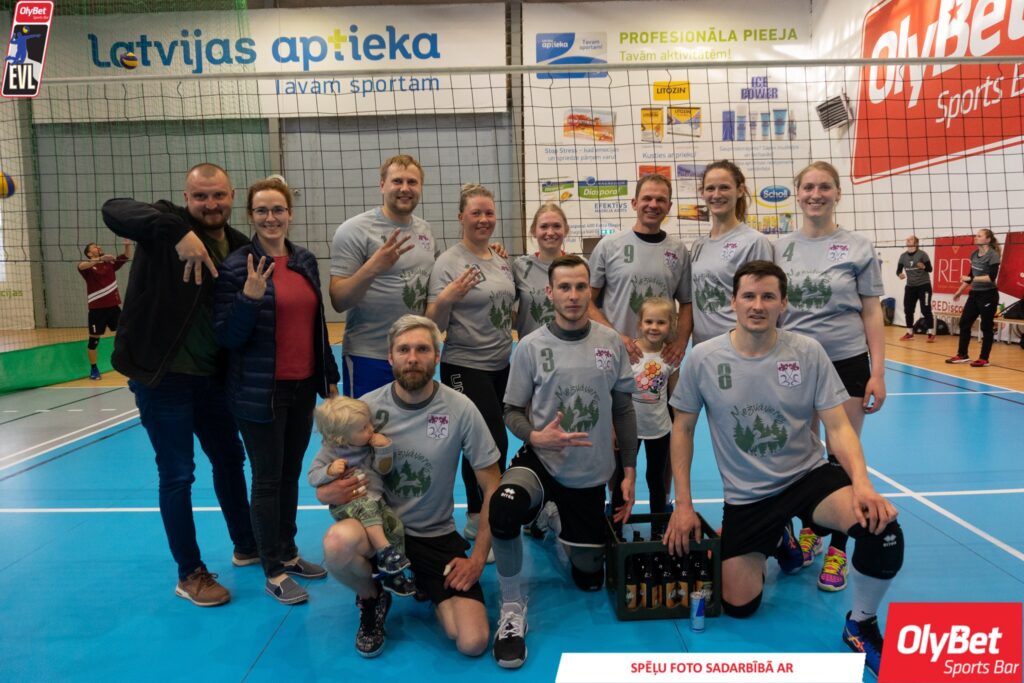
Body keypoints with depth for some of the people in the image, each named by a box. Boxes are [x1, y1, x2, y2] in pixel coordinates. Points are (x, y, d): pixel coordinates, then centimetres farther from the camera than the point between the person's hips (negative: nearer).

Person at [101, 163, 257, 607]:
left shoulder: (239, 247, 4)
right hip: (162, 377, -6)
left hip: (212, 376, 6)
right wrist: (179, 234, -39)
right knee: (177, 474, 4)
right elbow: (113, 211, -29)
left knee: (230, 459, 18)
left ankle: (246, 546, 38)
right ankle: (190, 574, 20)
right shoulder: (168, 224, -10)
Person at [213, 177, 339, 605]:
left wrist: (330, 376, 15)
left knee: (291, 473, 16)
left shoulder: (306, 261, 6)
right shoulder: (237, 266, -10)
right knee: (268, 479, 5)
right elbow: (227, 338, -12)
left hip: (303, 387, 5)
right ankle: (273, 573, 17)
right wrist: (250, 295, -27)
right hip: (261, 392, -5)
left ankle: (288, 554, 32)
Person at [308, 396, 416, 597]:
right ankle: (384, 550, -31)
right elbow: (312, 477, -4)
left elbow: (384, 469, 4)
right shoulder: (329, 452, -5)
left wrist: (385, 449, -12)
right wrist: (330, 471, -23)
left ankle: (393, 574, -3)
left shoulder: (370, 445, 5)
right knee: (367, 506, -37)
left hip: (374, 497, 4)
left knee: (395, 525, -16)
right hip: (344, 503, -4)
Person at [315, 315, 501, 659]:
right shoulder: (367, 407, -11)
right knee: (338, 542, -36)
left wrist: (478, 558, -10)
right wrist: (328, 493, -24)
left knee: (473, 643, -13)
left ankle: (428, 587, 21)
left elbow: (492, 488, -7)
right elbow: (326, 481, 0)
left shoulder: (461, 410, -14)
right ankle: (371, 598, 2)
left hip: (437, 536, 0)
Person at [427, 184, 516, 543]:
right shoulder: (449, 263, -11)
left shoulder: (502, 261, 9)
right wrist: (445, 299, -30)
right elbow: (434, 325, -13)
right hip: (466, 368, -6)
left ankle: (477, 519, 28)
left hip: (503, 366, 6)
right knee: (495, 444, -9)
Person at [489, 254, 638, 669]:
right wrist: (535, 437, -24)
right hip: (540, 462, -2)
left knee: (590, 580, 12)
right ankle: (513, 610, -11)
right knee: (503, 510, -37)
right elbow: (512, 411, -2)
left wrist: (629, 472, 6)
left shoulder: (611, 343, -2)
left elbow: (623, 409, 6)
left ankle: (557, 527, 44)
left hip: (591, 475, 3)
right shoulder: (531, 346, -9)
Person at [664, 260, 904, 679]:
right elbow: (682, 428, -1)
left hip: (809, 476, 0)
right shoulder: (704, 359, -11)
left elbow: (838, 427, -9)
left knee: (881, 526, -30)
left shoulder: (808, 352, -11)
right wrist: (683, 504, -3)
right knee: (738, 607, 2)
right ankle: (775, 543, 35)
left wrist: (862, 483, -28)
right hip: (746, 495, 1)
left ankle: (861, 625, 0)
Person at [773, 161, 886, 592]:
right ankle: (808, 533, 32)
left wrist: (878, 372, -7)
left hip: (847, 363, -2)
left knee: (841, 459, 4)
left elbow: (872, 314, -1)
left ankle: (837, 552, 19)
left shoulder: (859, 248, -1)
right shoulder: (780, 248, 5)